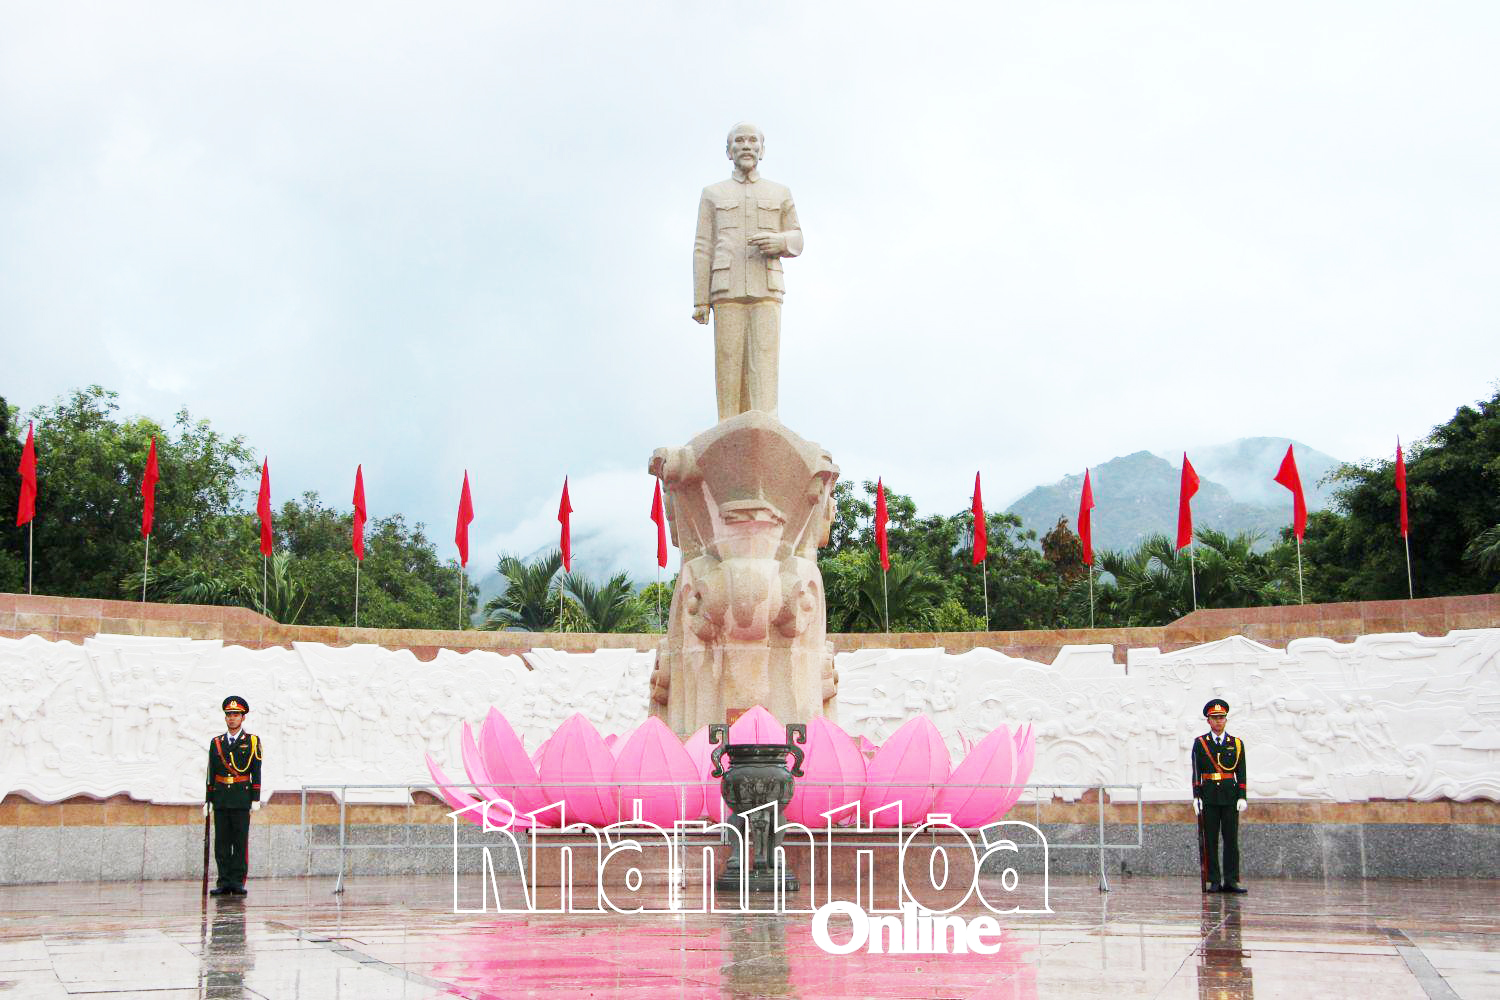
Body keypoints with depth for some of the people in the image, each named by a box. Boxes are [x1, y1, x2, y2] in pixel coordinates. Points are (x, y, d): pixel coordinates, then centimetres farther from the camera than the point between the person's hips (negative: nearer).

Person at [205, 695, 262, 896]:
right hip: (220, 800, 3)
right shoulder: (216, 742, 13)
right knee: (221, 842, 2)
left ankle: (238, 882, 0)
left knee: (241, 842, -3)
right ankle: (224, 882, 5)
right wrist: (208, 800, 8)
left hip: (242, 799, -3)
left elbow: (256, 772, 1)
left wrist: (255, 799, -5)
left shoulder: (252, 741, 4)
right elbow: (211, 773, 13)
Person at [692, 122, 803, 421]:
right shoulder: (712, 194, 13)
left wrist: (777, 242, -12)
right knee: (730, 367, -6)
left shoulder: (780, 194, 14)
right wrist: (700, 300, -2)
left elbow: (796, 242, 14)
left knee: (763, 366, -13)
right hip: (727, 292, 0)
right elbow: (703, 249, 7)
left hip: (766, 291, 0)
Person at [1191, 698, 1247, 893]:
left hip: (1230, 796, 1)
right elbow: (1196, 772, 3)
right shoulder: (1200, 743, 6)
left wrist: (1242, 797, -2)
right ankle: (1213, 881, 3)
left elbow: (1241, 773, 6)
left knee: (1231, 839, -1)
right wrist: (1196, 797, -5)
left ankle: (1231, 880, 1)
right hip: (1208, 796, -1)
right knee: (1210, 840, 0)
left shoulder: (1236, 743, 8)